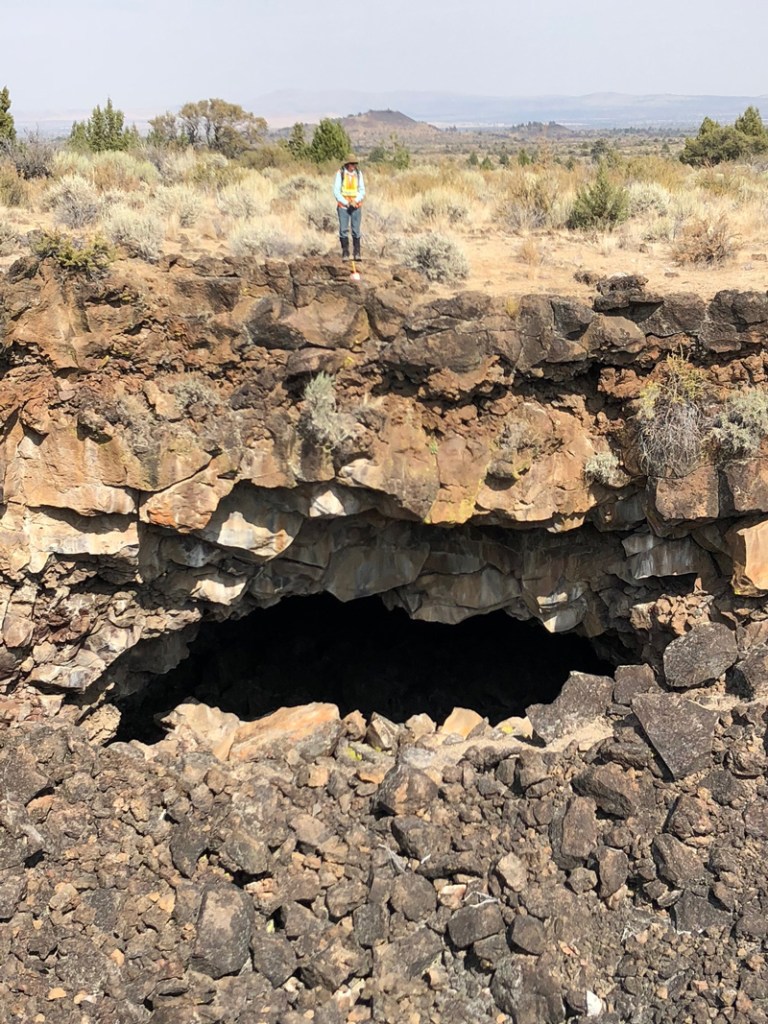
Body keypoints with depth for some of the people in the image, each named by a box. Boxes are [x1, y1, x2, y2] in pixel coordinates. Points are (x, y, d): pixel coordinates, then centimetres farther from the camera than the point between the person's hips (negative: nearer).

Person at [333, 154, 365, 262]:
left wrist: (356, 201, -12)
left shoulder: (358, 173, 3)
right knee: (343, 229, -4)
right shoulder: (340, 173, -5)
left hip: (356, 206, 2)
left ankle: (357, 253, 5)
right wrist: (346, 203, -11)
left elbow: (362, 190, 4)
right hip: (343, 206, -2)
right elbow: (336, 191, -5)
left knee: (356, 230, -1)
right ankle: (345, 253, 2)